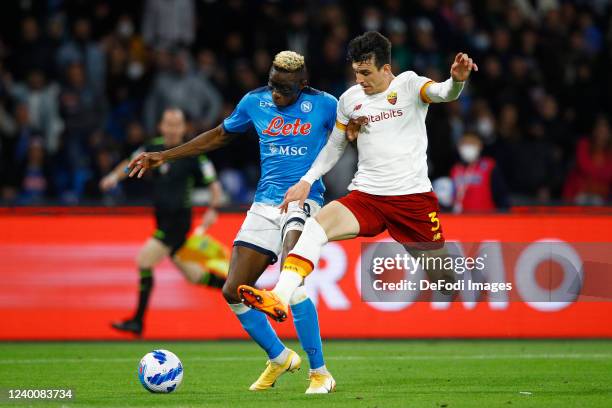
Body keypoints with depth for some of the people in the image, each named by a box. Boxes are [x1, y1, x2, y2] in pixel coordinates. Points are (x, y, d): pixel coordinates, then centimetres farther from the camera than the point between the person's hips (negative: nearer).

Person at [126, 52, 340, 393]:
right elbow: (220, 135, 22)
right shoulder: (255, 102, 7)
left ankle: (320, 373, -20)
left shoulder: (324, 105, -4)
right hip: (265, 205, 5)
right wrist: (163, 156, 21)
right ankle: (279, 358, 25)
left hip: (303, 201, -5)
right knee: (234, 291, 0)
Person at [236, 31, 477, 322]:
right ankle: (279, 298, -37)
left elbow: (443, 93, -25)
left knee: (442, 275, 3)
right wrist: (307, 181, 10)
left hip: (414, 197, -3)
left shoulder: (409, 85, -3)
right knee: (315, 226, -24)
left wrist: (457, 80, -48)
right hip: (366, 197, 3)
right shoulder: (349, 99, 9)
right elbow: (335, 146, 22)